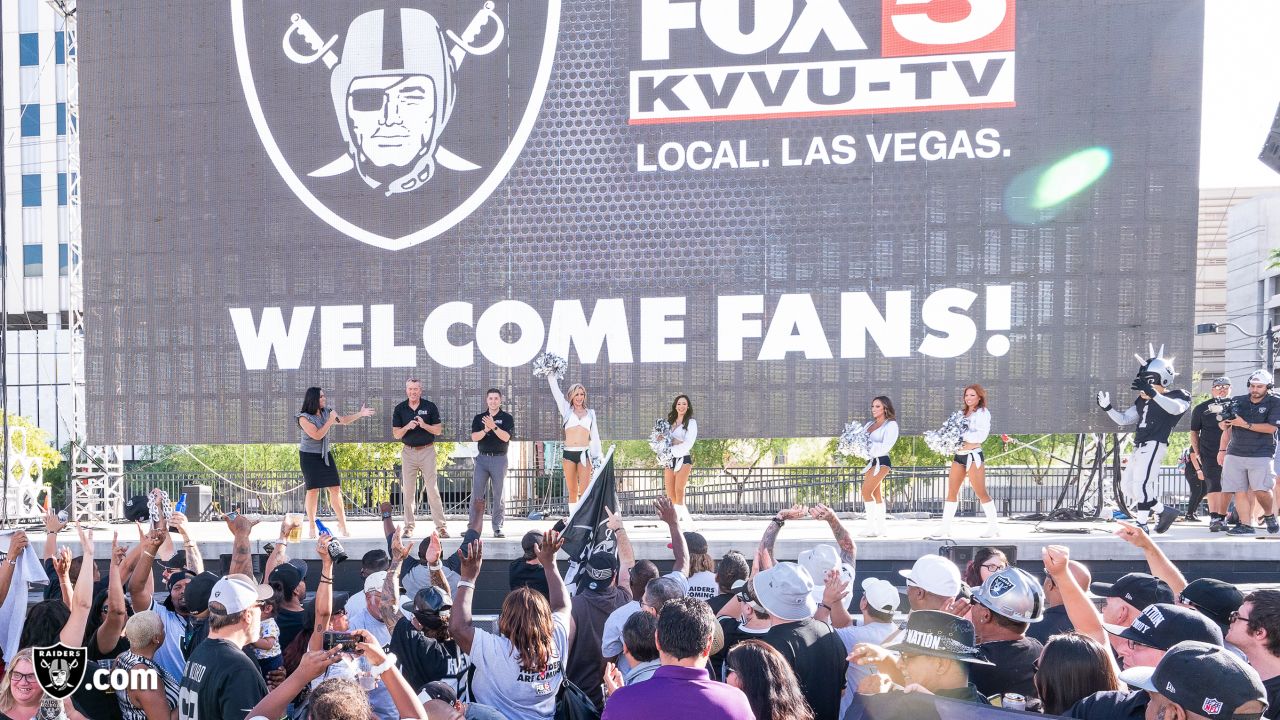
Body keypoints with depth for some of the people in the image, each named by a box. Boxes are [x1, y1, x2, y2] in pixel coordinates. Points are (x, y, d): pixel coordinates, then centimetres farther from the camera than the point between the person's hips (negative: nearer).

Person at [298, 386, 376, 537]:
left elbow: (344, 420, 13)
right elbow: (317, 435, -21)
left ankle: (342, 524, 7)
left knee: (335, 489, 0)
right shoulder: (304, 417, -14)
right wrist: (331, 420, -20)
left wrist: (360, 414, 1)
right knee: (313, 490, -5)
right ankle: (311, 526, 9)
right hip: (309, 456, -5)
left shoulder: (327, 412, 3)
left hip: (325, 455, 5)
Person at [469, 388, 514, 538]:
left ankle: (497, 527, 6)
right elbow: (474, 437, -1)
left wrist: (494, 427, -23)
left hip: (499, 459, -2)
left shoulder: (507, 418, 3)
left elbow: (506, 437, -11)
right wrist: (485, 430, -18)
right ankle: (473, 527, 1)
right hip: (482, 458, 2)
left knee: (498, 495, 1)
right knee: (476, 493, -2)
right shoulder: (479, 418, 11)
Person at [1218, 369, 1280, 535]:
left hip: (1261, 455, -3)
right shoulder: (1238, 402, 11)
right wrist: (1222, 449, 14)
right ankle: (1245, 525, 2)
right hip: (1235, 454, 3)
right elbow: (1227, 428, 17)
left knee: (1261, 490, -12)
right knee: (1240, 491, -1)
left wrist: (1245, 424, -15)